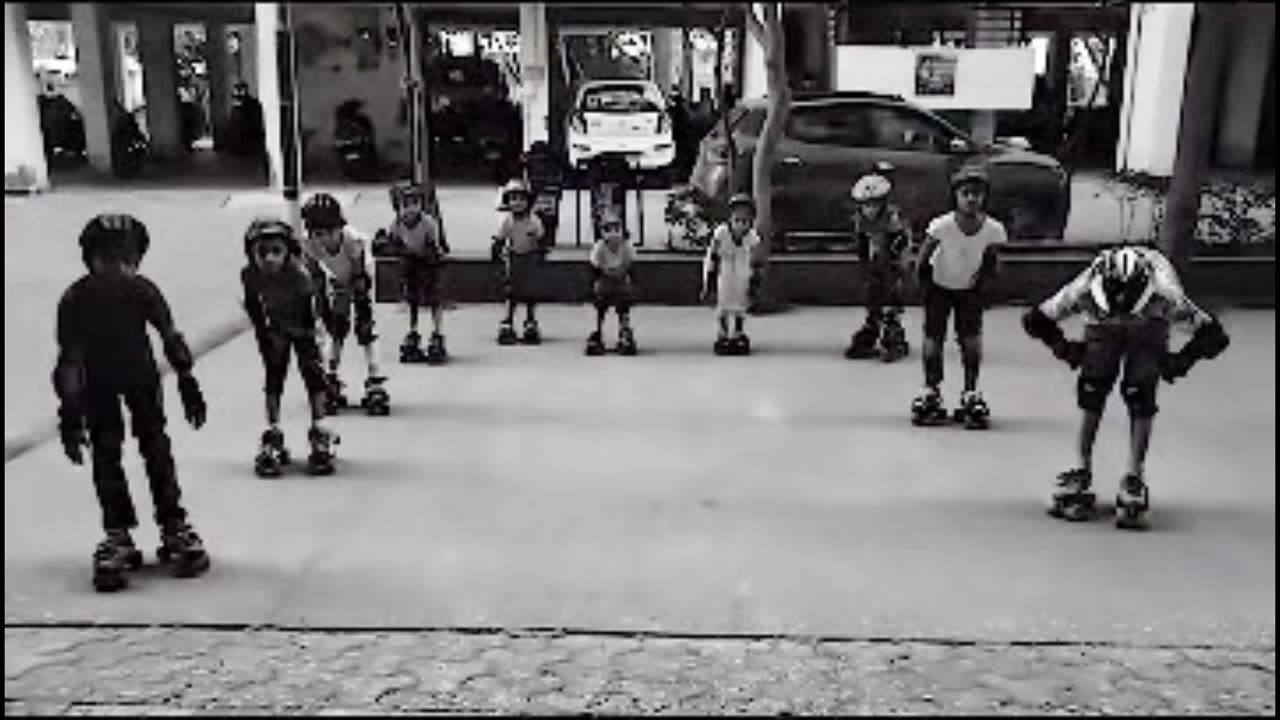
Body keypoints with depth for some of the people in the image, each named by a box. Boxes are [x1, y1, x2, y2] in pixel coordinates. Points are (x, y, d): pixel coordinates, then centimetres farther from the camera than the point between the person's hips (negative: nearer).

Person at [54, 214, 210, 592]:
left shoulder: (143, 292, -21)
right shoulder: (75, 300, -24)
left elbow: (171, 338, -9)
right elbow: (68, 359, -20)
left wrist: (187, 381, -6)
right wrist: (69, 413, -20)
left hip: (141, 376, 1)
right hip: (97, 383, 0)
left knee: (156, 447, 2)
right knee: (106, 456, -2)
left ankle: (174, 527, 9)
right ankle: (118, 537, 5)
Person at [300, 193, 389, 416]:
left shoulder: (355, 241, -39)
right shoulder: (309, 246, -28)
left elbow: (361, 283, -33)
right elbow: (315, 279, -14)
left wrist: (363, 313, -32)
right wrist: (323, 307, -14)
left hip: (361, 277, -3)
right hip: (336, 281, 3)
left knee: (365, 329, -13)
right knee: (336, 328, -4)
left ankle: (375, 383, -9)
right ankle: (331, 383, 7)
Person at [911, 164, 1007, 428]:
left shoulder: (993, 230, -23)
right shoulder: (941, 226, -29)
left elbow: (990, 262, -3)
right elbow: (923, 262, -15)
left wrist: (982, 288, -4)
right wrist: (926, 290, -8)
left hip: (970, 289, 1)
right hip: (939, 287, -1)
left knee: (972, 340, -3)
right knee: (933, 337, -2)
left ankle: (971, 394, 10)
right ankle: (930, 392, 13)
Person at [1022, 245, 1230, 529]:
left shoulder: (1165, 295, -40)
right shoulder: (1083, 291, -37)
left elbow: (1213, 335, -28)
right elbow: (1034, 320, -21)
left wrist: (1180, 361, -27)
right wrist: (1065, 348, -21)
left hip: (1149, 328, -1)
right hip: (1102, 326, 1)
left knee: (1140, 399, -15)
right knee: (1092, 390, -12)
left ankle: (1134, 479, -5)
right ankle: (1082, 472, 2)